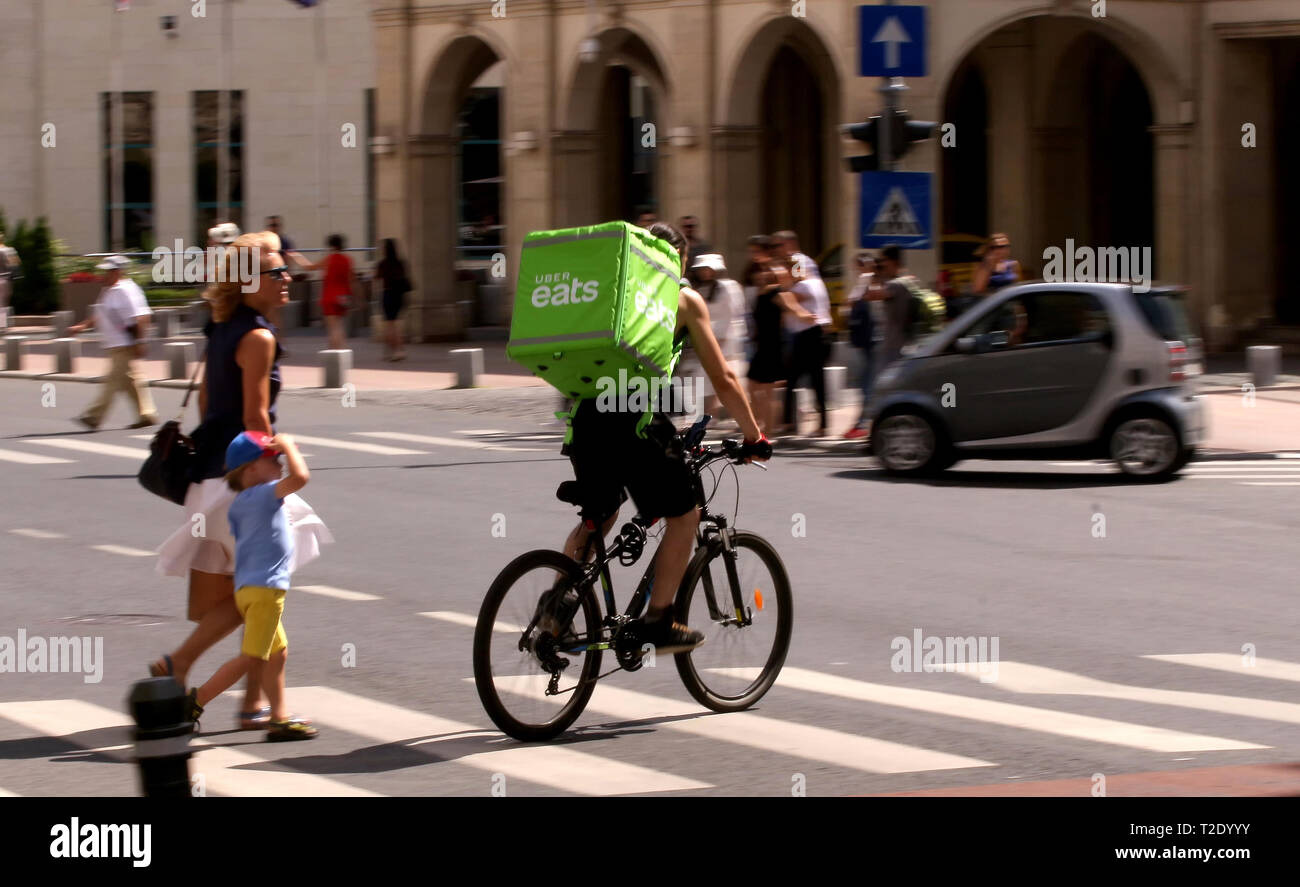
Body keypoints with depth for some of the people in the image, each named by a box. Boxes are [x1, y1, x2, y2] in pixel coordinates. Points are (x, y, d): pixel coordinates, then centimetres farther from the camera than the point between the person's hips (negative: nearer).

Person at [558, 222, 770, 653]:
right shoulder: (685, 299, 11)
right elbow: (722, 380, 10)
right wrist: (754, 437, 19)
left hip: (586, 416, 6)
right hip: (635, 419, -6)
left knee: (598, 517, 27)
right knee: (683, 517, 12)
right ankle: (658, 621, 8)